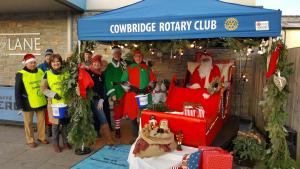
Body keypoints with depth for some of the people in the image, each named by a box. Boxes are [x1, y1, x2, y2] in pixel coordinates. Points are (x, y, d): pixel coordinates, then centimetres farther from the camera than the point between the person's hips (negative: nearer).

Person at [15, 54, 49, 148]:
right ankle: (30, 140, 25)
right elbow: (17, 91, -8)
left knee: (42, 120, 14)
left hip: (41, 102, 4)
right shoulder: (21, 74, -9)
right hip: (28, 103, -4)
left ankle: (41, 137, 31)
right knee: (29, 123, 9)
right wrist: (19, 105, -11)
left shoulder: (40, 72, 4)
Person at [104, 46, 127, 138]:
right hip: (117, 92, -3)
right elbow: (108, 81, -4)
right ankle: (117, 129, 12)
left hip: (126, 91, 3)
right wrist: (112, 94, -10)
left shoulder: (125, 64, 12)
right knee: (118, 111, 1)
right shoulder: (110, 67, 1)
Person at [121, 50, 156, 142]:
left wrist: (148, 88, -4)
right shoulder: (129, 68, 6)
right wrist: (132, 88, -10)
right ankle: (135, 137, 18)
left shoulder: (147, 68, 12)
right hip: (133, 97, -1)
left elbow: (153, 80, 12)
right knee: (134, 117, 4)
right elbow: (123, 81, 2)